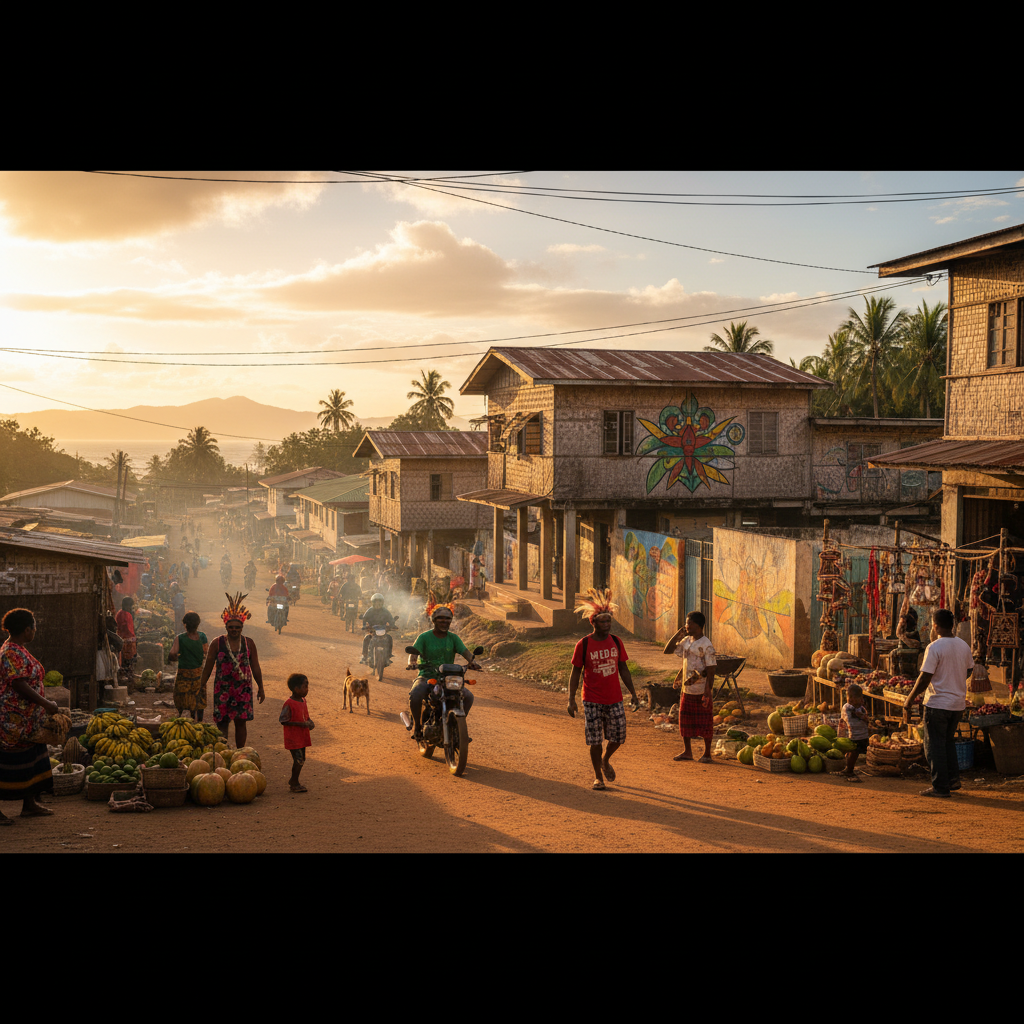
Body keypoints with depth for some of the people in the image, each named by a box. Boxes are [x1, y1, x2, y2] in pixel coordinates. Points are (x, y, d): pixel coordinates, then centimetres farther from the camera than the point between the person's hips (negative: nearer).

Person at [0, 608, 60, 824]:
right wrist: (46, 703, -21)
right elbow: (18, 685, -24)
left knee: (31, 760, 14)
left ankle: (30, 804, 22)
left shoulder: (19, 650, 14)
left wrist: (44, 705, 20)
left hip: (27, 720, 11)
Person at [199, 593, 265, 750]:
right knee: (222, 722, -3)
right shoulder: (217, 643, -1)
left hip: (243, 688, 1)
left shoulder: (248, 643, 4)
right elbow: (208, 667, 5)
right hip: (222, 688, -1)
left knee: (241, 722, 5)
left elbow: (255, 668, 9)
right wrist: (201, 686, 4)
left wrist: (260, 688, 10)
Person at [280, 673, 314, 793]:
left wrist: (309, 721, -1)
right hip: (293, 737, -8)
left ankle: (293, 781, 29)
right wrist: (301, 724, -24)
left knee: (301, 759, 14)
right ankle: (294, 783, 4)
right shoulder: (289, 704, -19)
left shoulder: (303, 701, 7)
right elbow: (283, 720, -20)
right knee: (299, 759, -9)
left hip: (302, 736, 8)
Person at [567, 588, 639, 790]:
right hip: (592, 701, -3)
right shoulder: (583, 645, -8)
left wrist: (633, 694, 7)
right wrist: (571, 700, -9)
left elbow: (623, 669, 10)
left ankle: (605, 760, 34)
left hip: (615, 699, 3)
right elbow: (575, 673, -4)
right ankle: (598, 777, 17)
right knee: (595, 741, 0)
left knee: (618, 737, 4)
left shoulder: (616, 642, 3)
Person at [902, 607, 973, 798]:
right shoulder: (964, 646, 3)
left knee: (934, 745, 3)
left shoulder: (934, 647, -17)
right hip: (958, 703, 7)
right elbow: (969, 670, 17)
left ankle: (940, 786, 4)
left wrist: (908, 701, -12)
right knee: (948, 741, 22)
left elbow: (925, 678, -18)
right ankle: (953, 778, 20)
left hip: (937, 703, -7)